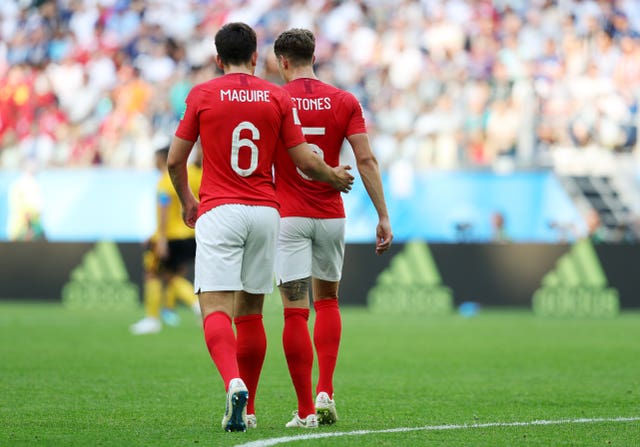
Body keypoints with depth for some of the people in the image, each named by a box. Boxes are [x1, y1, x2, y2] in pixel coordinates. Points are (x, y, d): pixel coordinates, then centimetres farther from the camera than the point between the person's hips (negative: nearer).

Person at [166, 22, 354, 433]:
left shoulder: (202, 95, 2)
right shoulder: (278, 97, 6)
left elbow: (176, 160, 7)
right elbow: (305, 160, 5)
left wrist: (186, 200, 25)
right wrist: (336, 177, 26)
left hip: (219, 212, -3)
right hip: (265, 212, 3)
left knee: (215, 309, -10)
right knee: (250, 312, 13)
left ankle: (234, 383, -36)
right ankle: (246, 410, 18)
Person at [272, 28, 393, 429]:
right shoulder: (344, 102, 0)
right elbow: (366, 160, -5)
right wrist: (384, 216, -2)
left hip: (287, 217, -2)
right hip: (331, 216, 2)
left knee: (296, 312, -1)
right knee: (327, 301, 21)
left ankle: (305, 409, -2)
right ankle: (326, 392, 8)